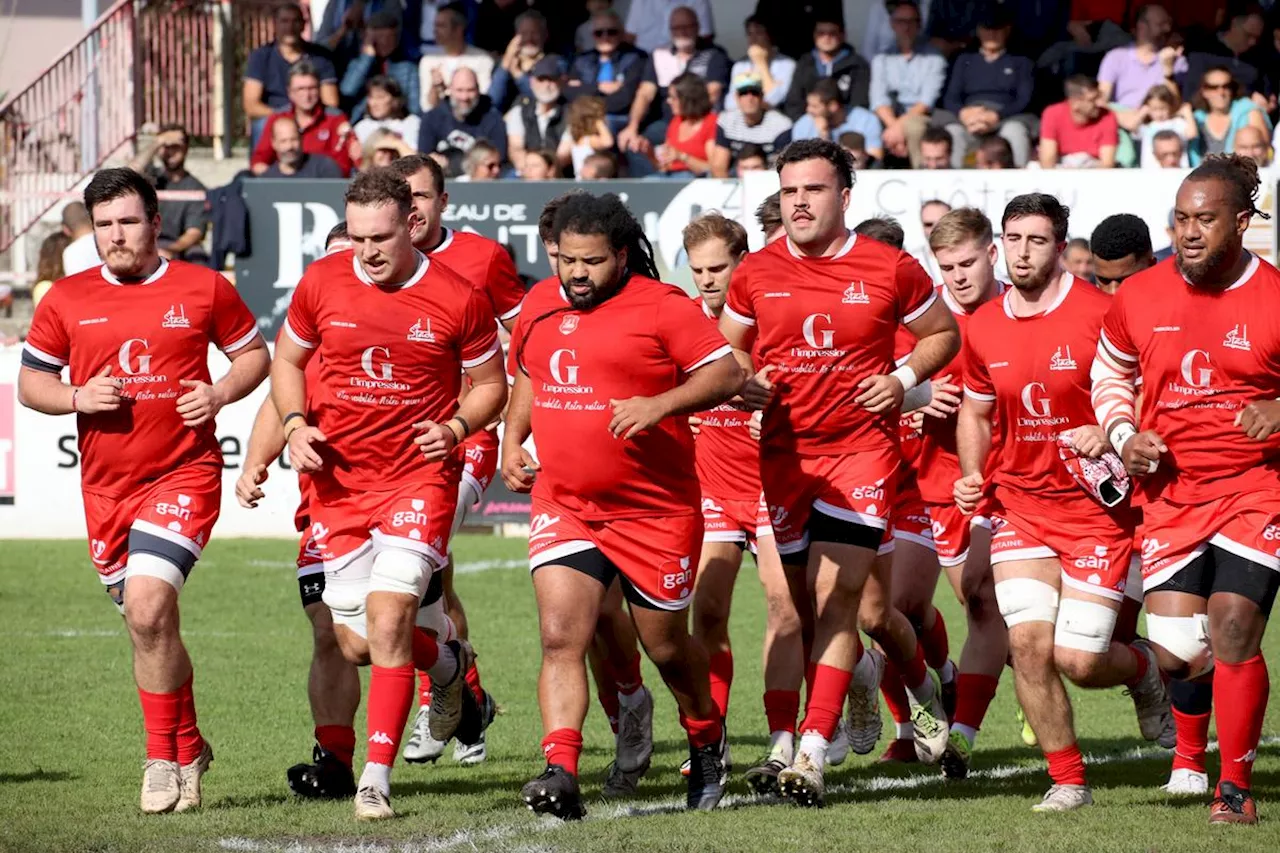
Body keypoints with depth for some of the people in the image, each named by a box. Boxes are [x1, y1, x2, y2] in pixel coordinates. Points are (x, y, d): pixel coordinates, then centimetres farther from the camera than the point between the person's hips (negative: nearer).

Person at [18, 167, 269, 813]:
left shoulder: (203, 289, 1)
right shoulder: (67, 300, 6)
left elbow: (254, 353, 12)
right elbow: (30, 382, 11)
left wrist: (220, 393, -8)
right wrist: (78, 398, -9)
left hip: (184, 474, -4)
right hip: (105, 486, 4)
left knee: (148, 606, -21)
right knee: (149, 623, 11)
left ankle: (163, 760, -10)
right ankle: (188, 748, 29)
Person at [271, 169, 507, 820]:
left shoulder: (457, 299, -8)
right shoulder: (321, 283, -1)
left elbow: (490, 383, 6)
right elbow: (287, 360, 14)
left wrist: (456, 427, -14)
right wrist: (294, 425, -3)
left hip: (419, 478, -3)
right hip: (338, 479, 3)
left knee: (388, 612, -19)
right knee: (357, 642, 2)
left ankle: (377, 777, -11)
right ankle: (444, 654, 38)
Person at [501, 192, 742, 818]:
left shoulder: (661, 306, -9)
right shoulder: (541, 305, 9)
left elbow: (725, 373, -13)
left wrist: (659, 404, -26)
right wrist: (512, 442, 14)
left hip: (656, 511, -4)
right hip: (562, 504, 4)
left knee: (666, 644, 12)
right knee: (560, 637, -15)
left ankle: (707, 740, 40)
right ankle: (560, 773, -21)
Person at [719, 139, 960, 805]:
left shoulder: (891, 269, -2)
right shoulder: (756, 274, 4)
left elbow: (943, 333, 12)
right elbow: (727, 345, 19)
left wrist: (903, 378, -5)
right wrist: (745, 381, -3)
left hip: (861, 450, -3)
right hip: (782, 451, 3)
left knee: (835, 594, -13)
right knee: (801, 598, 9)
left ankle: (812, 751, -17)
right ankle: (864, 672, 42)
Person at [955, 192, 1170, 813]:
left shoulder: (1099, 315, -11)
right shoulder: (984, 327, 3)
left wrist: (1110, 435, -22)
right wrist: (971, 475, 2)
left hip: (1096, 504, -4)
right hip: (1019, 502, 4)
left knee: (1077, 659, -8)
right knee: (1027, 641, -12)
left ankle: (1141, 665, 29)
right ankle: (1068, 781, 3)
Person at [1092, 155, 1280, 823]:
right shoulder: (1139, 298, 1)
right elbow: (1109, 371, 18)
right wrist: (1124, 436, 1)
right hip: (1171, 491, 3)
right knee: (1175, 653, -3)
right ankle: (1190, 753, 32)